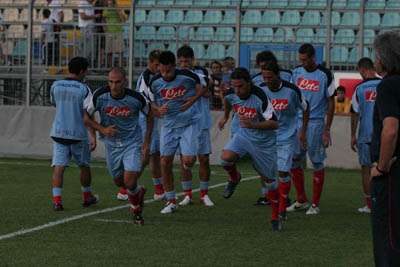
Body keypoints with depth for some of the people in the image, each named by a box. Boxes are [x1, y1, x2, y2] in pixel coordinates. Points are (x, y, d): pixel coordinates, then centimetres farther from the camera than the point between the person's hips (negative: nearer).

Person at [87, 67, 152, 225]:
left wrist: (147, 142, -2)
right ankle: (138, 192, 47)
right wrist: (103, 130, -10)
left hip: (132, 142, -3)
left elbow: (149, 115, 0)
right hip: (111, 143, 3)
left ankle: (136, 209, 17)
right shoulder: (100, 96, -19)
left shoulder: (136, 98, -19)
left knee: (129, 182, -14)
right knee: (119, 181, 14)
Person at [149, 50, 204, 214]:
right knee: (165, 162, -2)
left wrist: (192, 101, -10)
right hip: (168, 125, 3)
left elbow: (201, 89, 5)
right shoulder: (155, 82, -5)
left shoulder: (187, 76, -13)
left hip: (189, 123, -3)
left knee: (189, 160, -15)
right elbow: (152, 103, 8)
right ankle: (171, 201, 10)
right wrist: (158, 110, -13)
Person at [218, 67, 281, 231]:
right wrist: (225, 117, 27)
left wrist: (254, 125, -40)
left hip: (264, 141, -3)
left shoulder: (261, 97, -28)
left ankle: (276, 216, 22)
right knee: (225, 158, -25)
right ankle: (234, 179, 9)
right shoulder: (231, 94, -12)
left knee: (269, 179, 5)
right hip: (243, 135, 4)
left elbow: (274, 123, -28)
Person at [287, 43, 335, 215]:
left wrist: (327, 130, -8)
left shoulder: (325, 75, -8)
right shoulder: (296, 72, 6)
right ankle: (301, 201, 17)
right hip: (297, 122, 5)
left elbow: (331, 103, -4)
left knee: (317, 163, 1)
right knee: (294, 161, 5)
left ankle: (315, 204, 8)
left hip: (315, 123, -5)